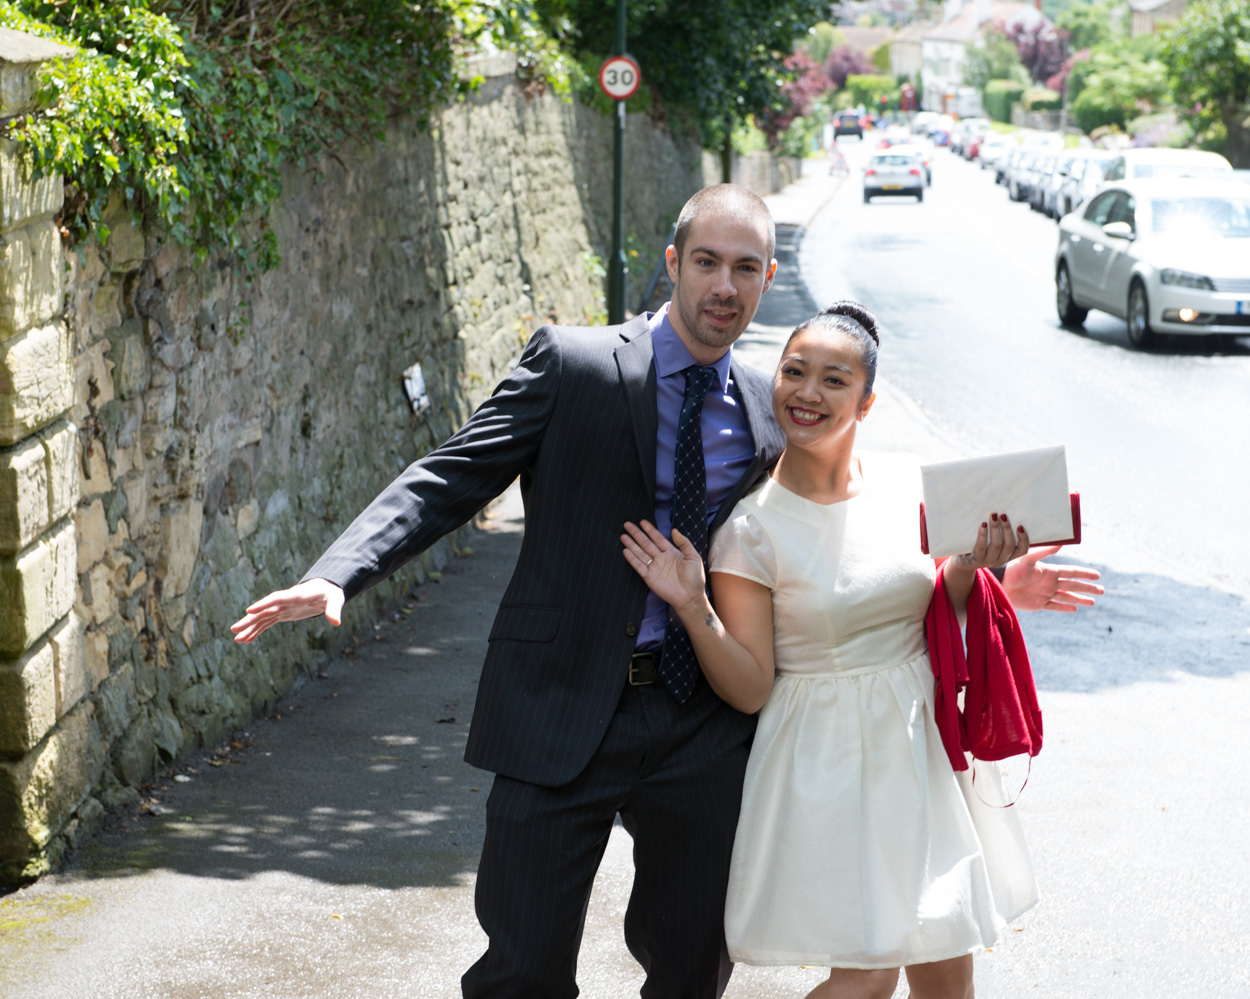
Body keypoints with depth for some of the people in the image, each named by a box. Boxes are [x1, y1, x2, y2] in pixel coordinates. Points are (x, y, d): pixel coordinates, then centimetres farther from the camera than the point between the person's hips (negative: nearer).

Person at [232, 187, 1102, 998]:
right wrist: (336, 576, -24)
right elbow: (451, 479, -9)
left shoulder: (774, 413, 7)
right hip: (564, 711, -3)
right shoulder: (572, 366, -4)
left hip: (702, 726, 3)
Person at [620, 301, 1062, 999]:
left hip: (920, 744, 4)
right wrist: (694, 609, -22)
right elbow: (750, 689, -9)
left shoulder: (905, 483, 0)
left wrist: (971, 567, -7)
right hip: (828, 763, -4)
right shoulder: (751, 529, -10)